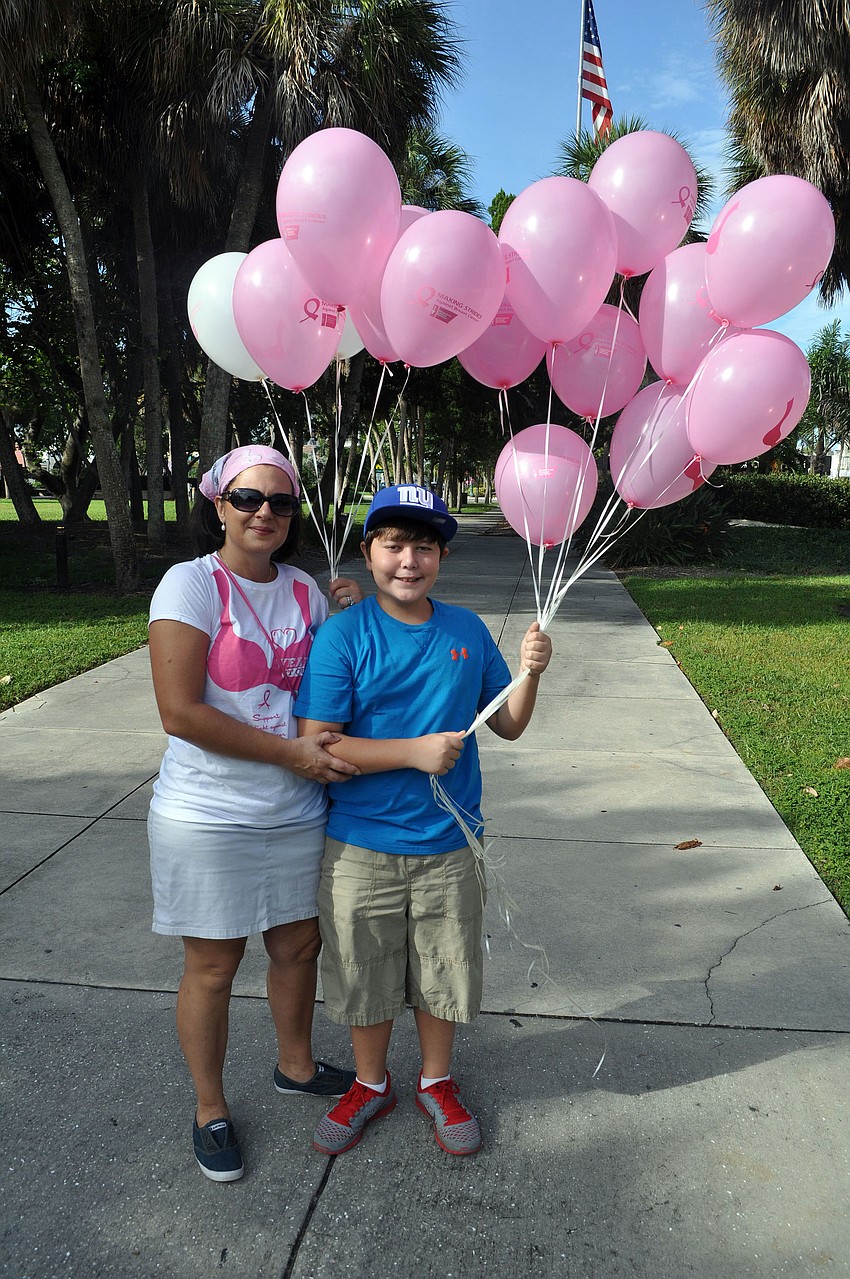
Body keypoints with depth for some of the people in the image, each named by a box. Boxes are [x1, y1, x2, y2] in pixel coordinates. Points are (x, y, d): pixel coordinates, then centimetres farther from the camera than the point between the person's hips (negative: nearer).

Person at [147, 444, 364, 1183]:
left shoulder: (304, 591, 3)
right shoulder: (191, 586, -14)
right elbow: (180, 712, -21)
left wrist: (354, 620, -3)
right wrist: (289, 751, -19)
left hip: (295, 812, 5)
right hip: (209, 818, -5)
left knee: (298, 947, 20)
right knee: (213, 967, 10)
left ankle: (296, 1066, 46)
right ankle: (210, 1110, 34)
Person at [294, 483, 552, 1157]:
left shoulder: (469, 631, -1)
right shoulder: (344, 634, -12)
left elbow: (507, 726, 7)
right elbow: (315, 744, -16)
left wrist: (531, 673, -11)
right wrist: (414, 752, -21)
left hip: (449, 848, 2)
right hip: (361, 849, -2)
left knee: (442, 975, 18)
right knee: (364, 977, 16)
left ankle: (437, 1083, 44)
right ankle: (371, 1084, 43)